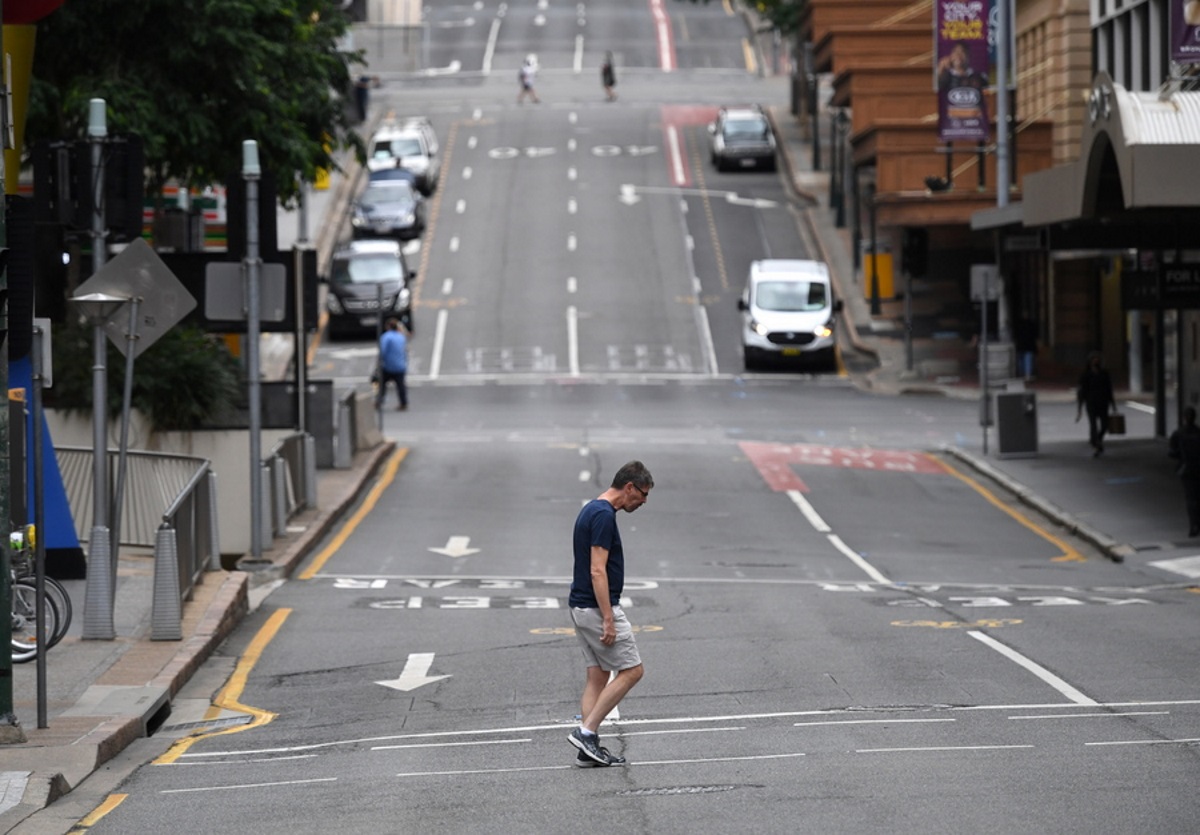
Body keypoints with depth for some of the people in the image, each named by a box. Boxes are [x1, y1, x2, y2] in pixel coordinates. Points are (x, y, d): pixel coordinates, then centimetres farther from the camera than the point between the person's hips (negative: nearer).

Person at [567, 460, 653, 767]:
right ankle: (587, 731, -6)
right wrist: (608, 620, -23)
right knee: (631, 670, -4)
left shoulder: (592, 510, 14)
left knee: (597, 677, 9)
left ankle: (588, 748, 6)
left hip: (581, 607, 10)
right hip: (597, 608, -10)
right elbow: (597, 571, -23)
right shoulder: (604, 515, -18)